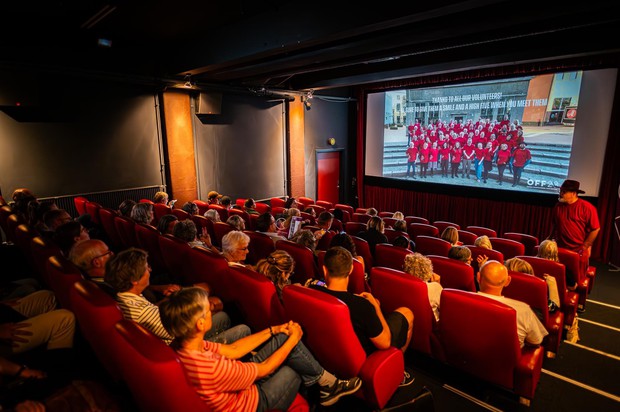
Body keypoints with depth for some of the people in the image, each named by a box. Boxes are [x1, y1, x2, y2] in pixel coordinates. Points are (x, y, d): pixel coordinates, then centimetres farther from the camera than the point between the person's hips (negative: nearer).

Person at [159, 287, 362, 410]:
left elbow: (231, 350, -3)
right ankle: (329, 384, 32)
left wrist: (274, 330, -2)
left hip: (240, 383, 7)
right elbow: (265, 369, -23)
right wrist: (293, 339, -9)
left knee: (283, 337, 0)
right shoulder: (211, 369, -39)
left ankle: (325, 382, 18)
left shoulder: (182, 346, -14)